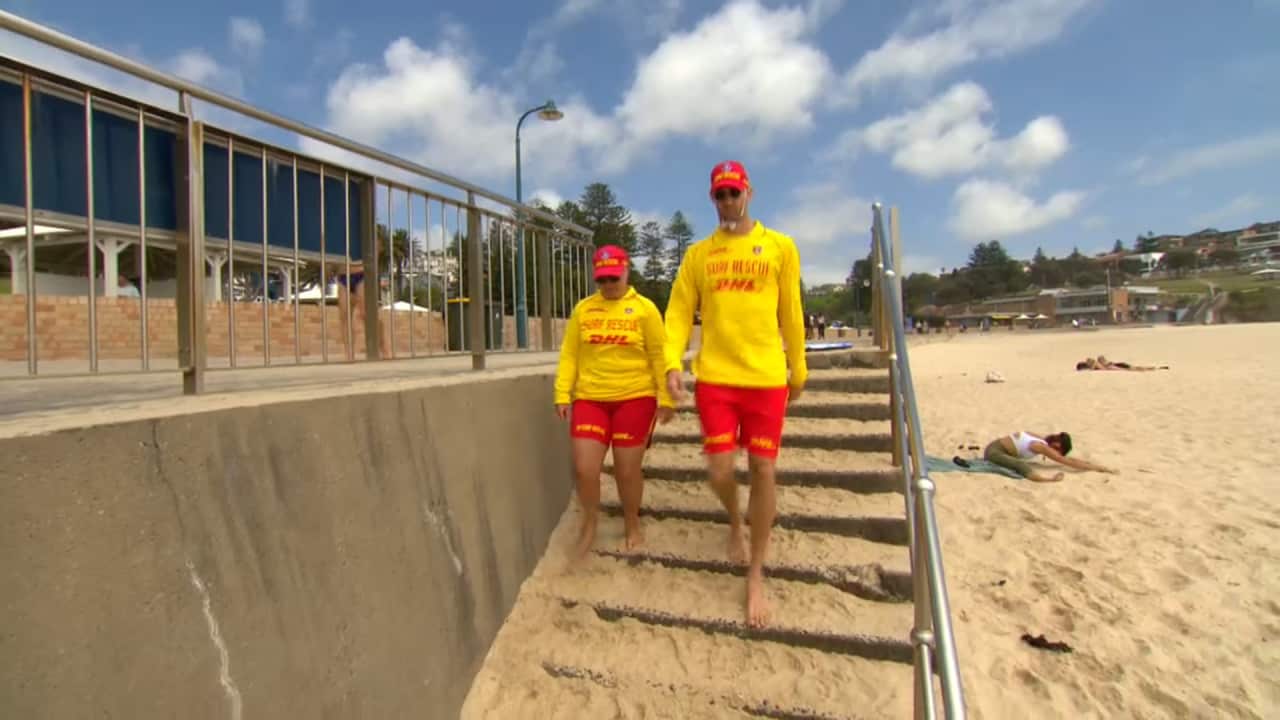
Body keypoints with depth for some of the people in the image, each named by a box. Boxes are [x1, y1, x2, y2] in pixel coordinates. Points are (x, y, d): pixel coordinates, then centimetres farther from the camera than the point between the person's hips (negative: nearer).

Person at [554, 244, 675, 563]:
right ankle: (589, 526, 26)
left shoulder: (644, 308, -1)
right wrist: (563, 395, 1)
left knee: (628, 470, 6)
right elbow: (569, 354, 7)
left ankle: (632, 526, 32)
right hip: (590, 399, 2)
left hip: (634, 399, -2)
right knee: (584, 469, -1)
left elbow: (659, 356, -2)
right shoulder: (582, 309, 7)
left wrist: (665, 398, -6)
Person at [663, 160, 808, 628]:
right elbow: (679, 312, 3)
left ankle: (756, 577, 19)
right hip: (714, 376, 1)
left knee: (763, 471, 2)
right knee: (719, 471, -1)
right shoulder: (698, 253, 7)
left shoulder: (779, 246, 5)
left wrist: (799, 370, 11)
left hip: (766, 377, 0)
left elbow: (791, 314, 8)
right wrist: (673, 363, -11)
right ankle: (735, 522, 37)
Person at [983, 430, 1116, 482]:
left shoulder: (1043, 439, 10)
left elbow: (1069, 459, 23)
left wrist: (1094, 465, 23)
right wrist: (1099, 468, -9)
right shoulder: (1042, 446, -14)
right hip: (994, 451, -10)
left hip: (998, 448, 10)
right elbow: (1070, 462, -12)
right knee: (1020, 465, -32)